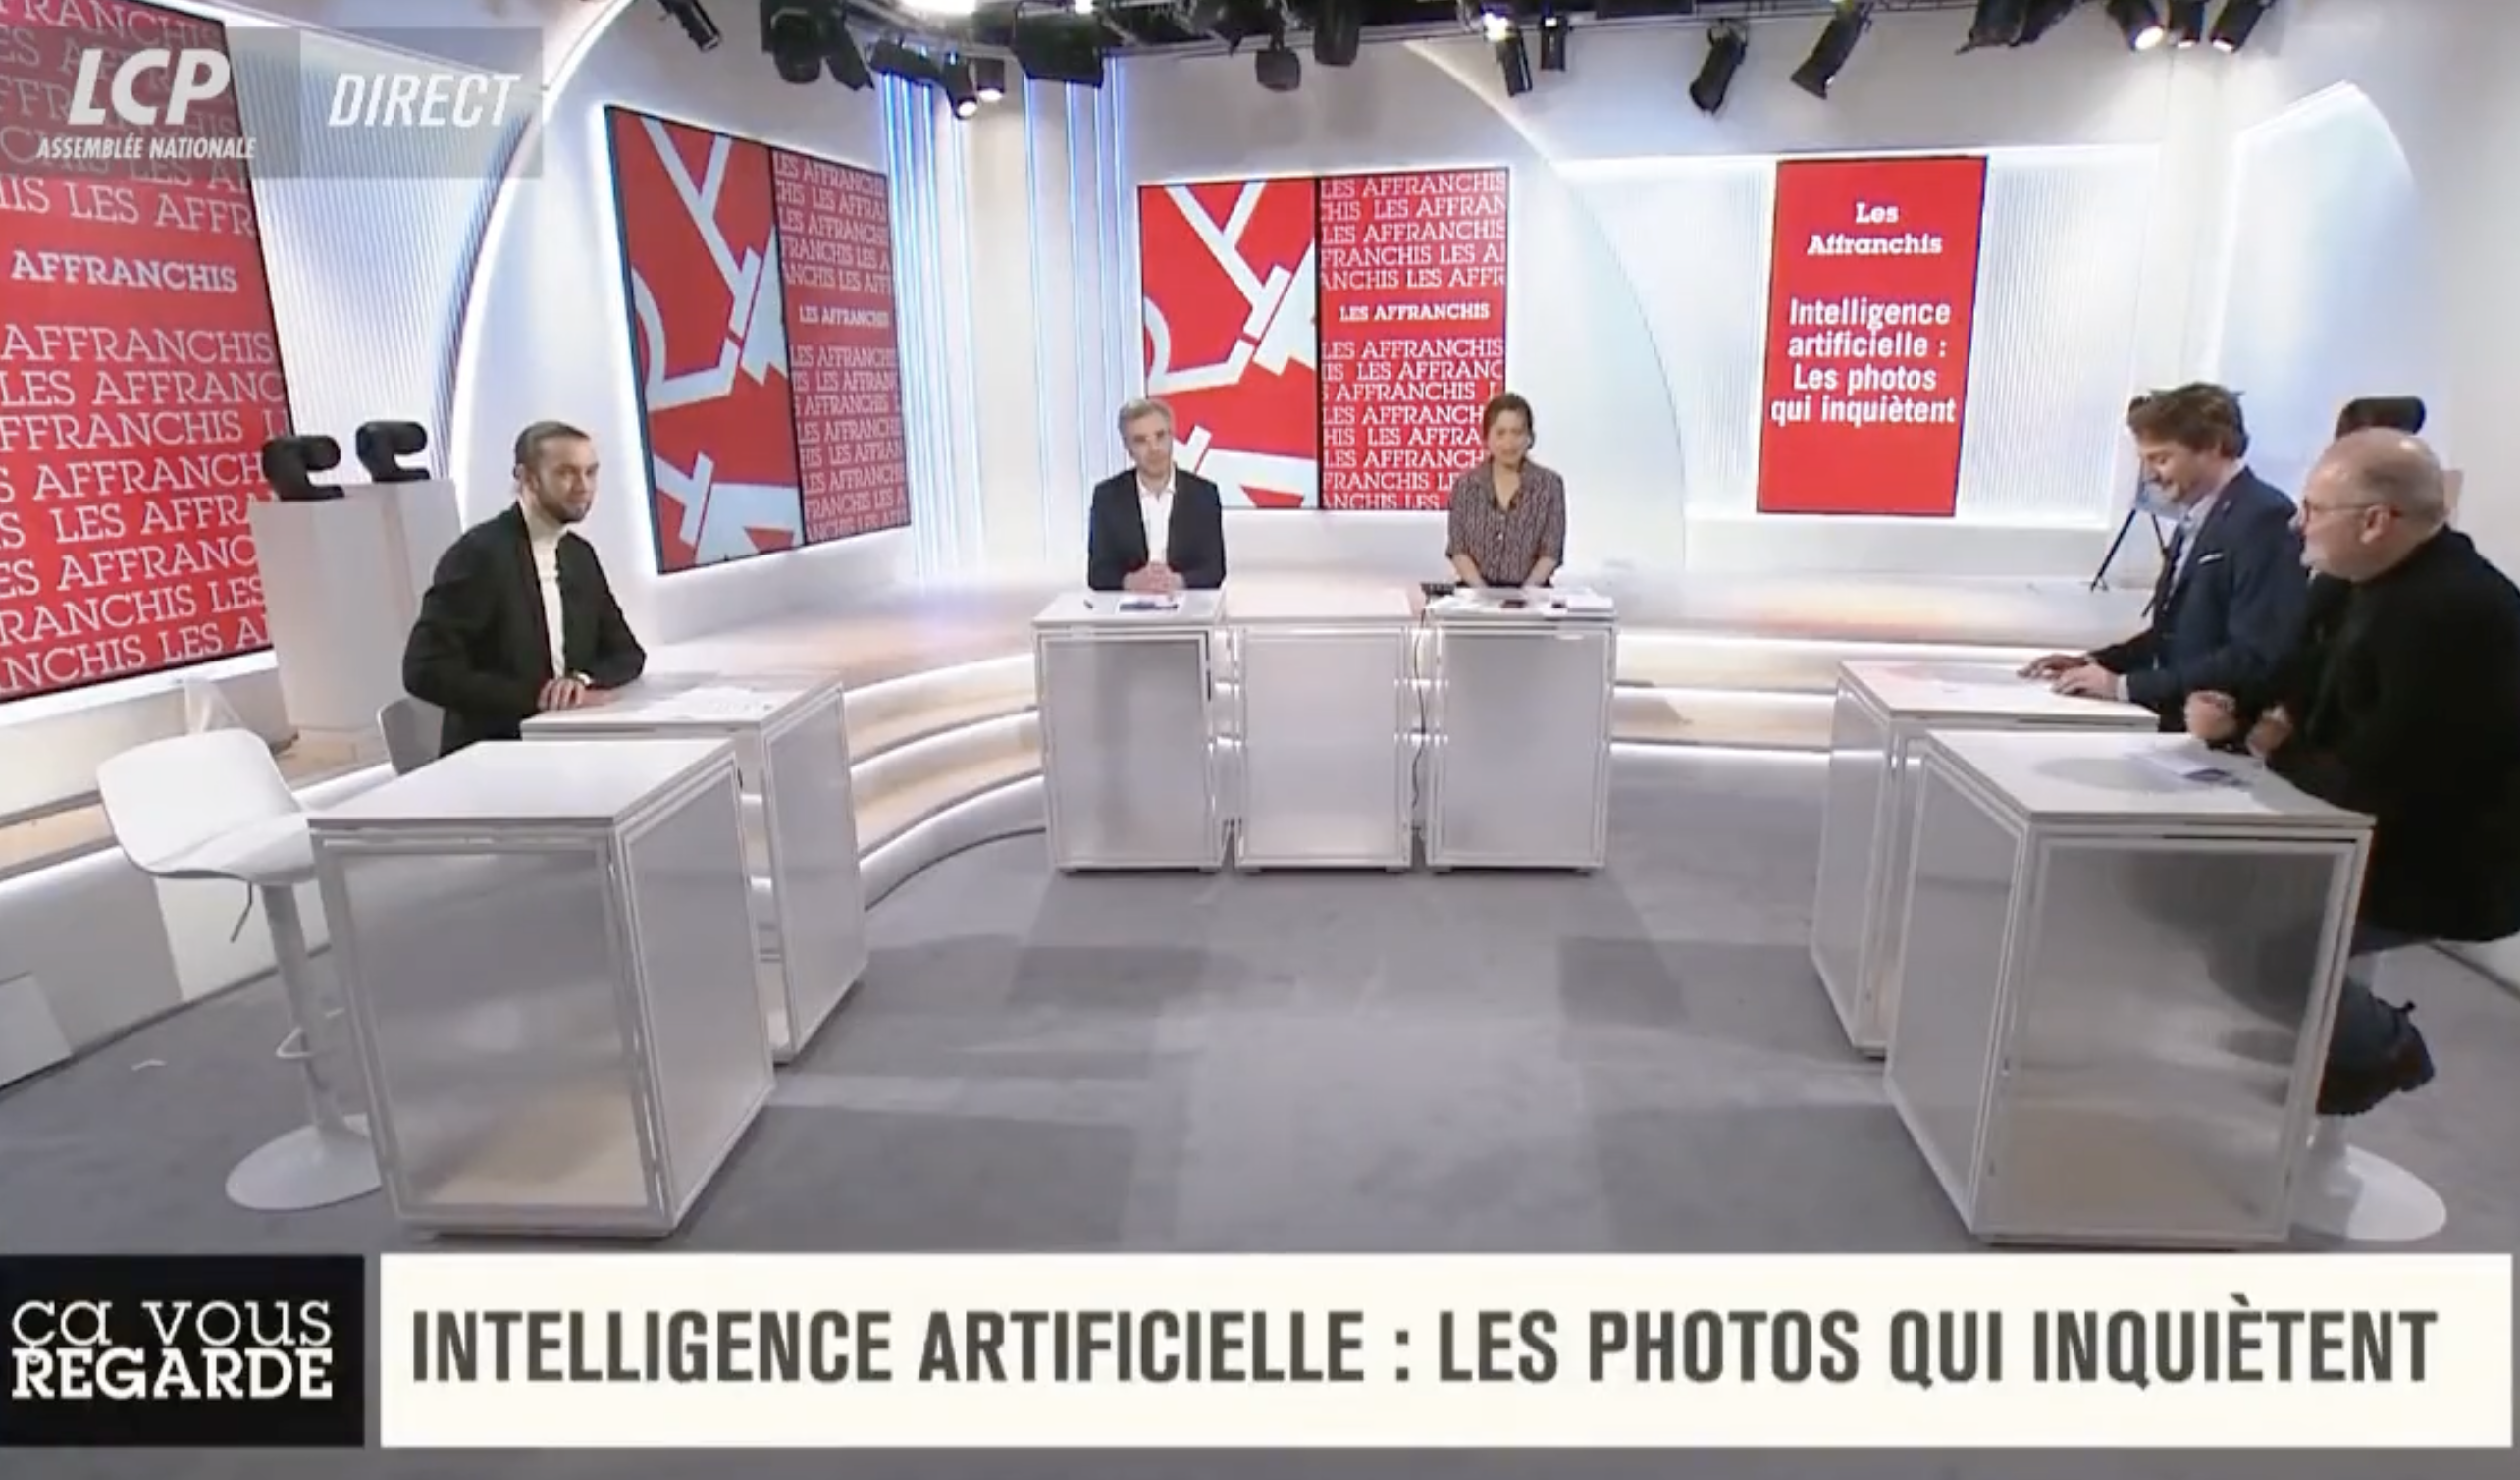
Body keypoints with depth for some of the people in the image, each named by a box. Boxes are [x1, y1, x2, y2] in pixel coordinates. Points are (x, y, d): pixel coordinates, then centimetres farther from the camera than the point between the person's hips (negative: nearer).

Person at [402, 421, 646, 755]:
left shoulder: (580, 554, 10)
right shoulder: (478, 553, -11)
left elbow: (626, 652, 9)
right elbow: (425, 671, -16)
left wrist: (583, 680, -12)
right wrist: (535, 697, -22)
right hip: (492, 755, -6)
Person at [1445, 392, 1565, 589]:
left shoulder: (1550, 484, 4)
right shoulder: (1465, 485, 6)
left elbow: (1551, 552, 0)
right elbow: (1458, 550, 2)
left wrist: (1525, 592, -15)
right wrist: (1483, 591, -13)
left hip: (1530, 590, 0)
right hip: (1477, 591, 0)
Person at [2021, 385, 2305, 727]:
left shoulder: (2264, 518, -13)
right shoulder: (2197, 517, 13)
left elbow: (2253, 658, -19)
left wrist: (2126, 685, -20)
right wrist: (2094, 661, 4)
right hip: (2178, 721, 8)